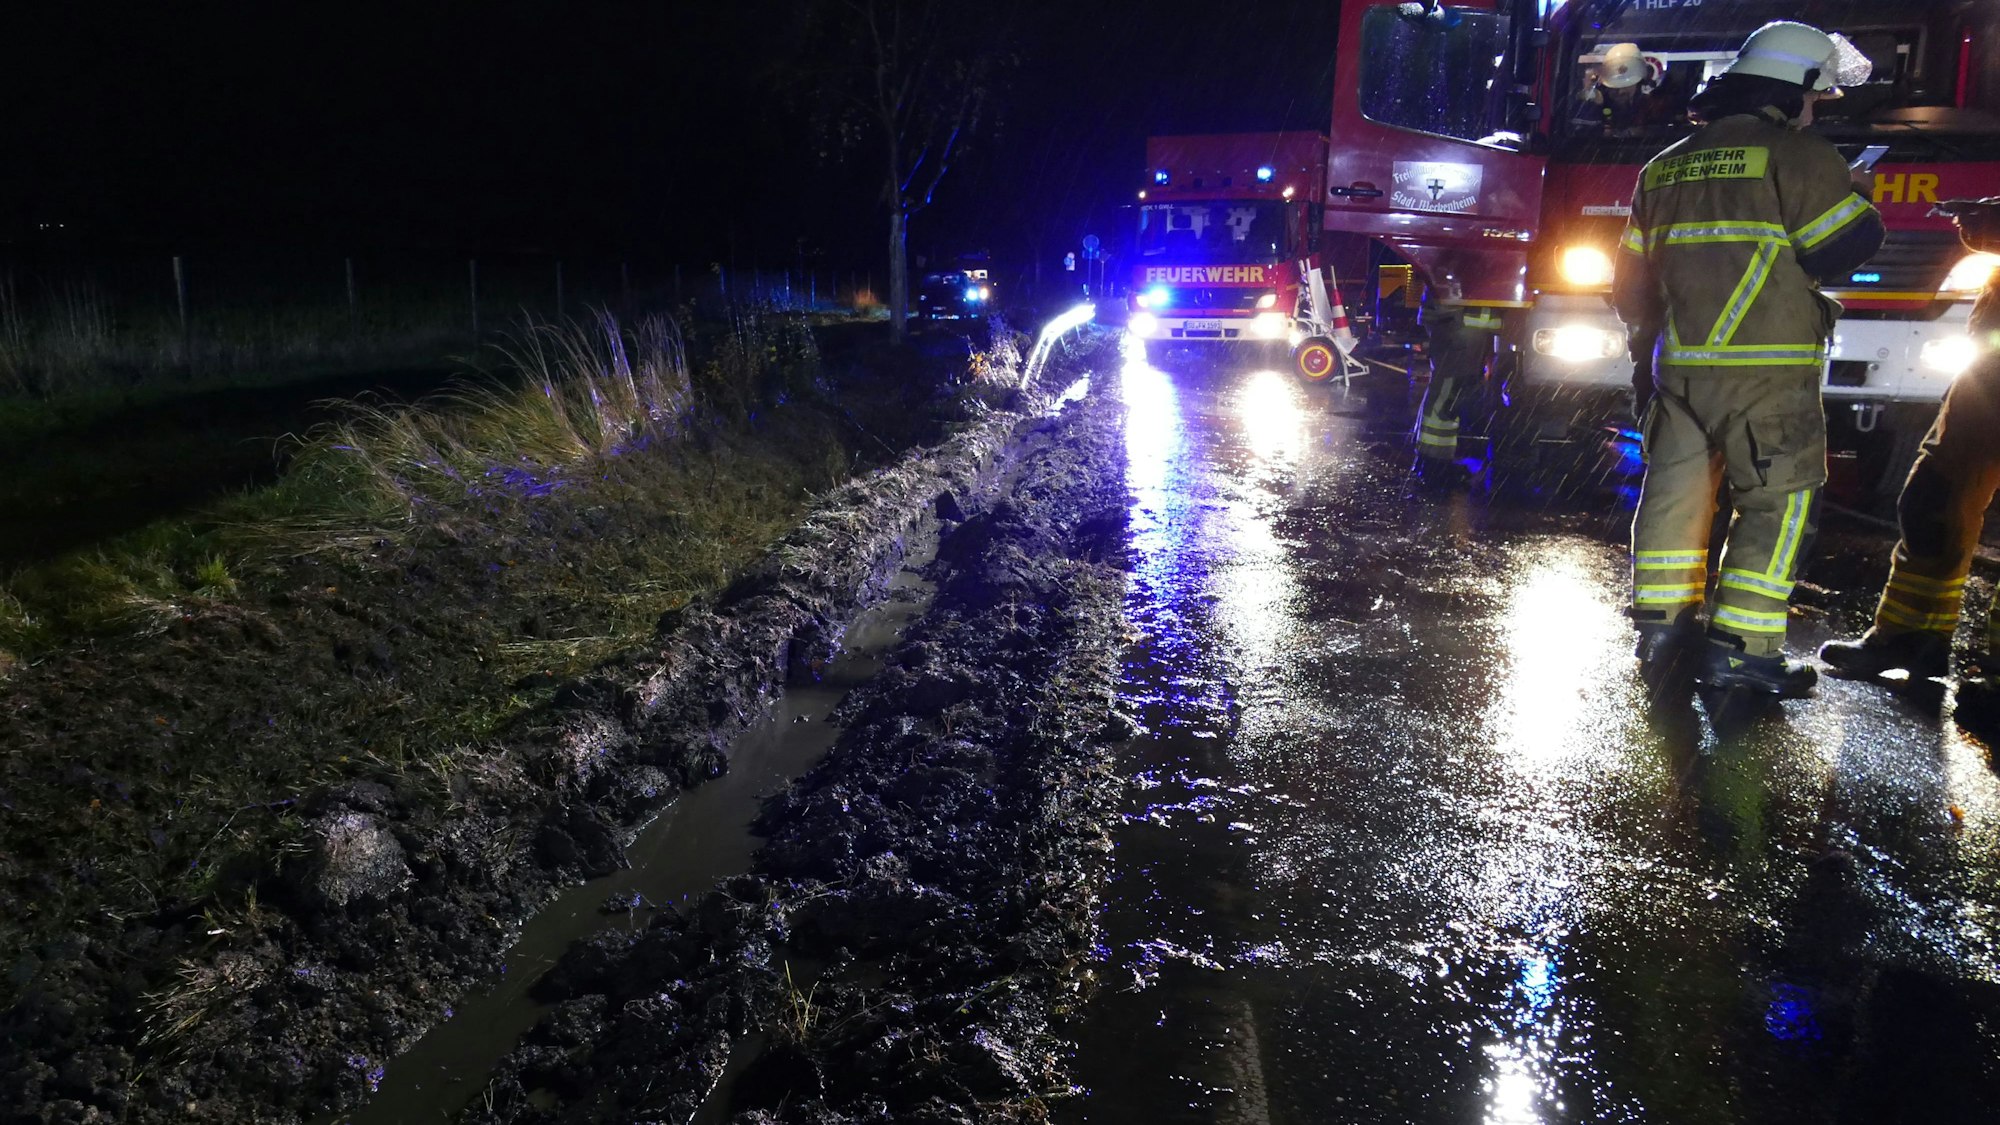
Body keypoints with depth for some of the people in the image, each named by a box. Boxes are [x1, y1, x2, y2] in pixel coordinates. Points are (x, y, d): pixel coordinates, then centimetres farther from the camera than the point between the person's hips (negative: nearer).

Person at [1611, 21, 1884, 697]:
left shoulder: (1666, 167, 14)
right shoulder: (1799, 155, -6)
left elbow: (1632, 279, 17)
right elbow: (1852, 243, -5)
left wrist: (1651, 333, 32)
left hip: (1681, 365, 6)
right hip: (1766, 370, -6)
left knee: (1675, 490, 11)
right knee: (1777, 502, 1)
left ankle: (1661, 629, 13)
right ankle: (1737, 647, -2)